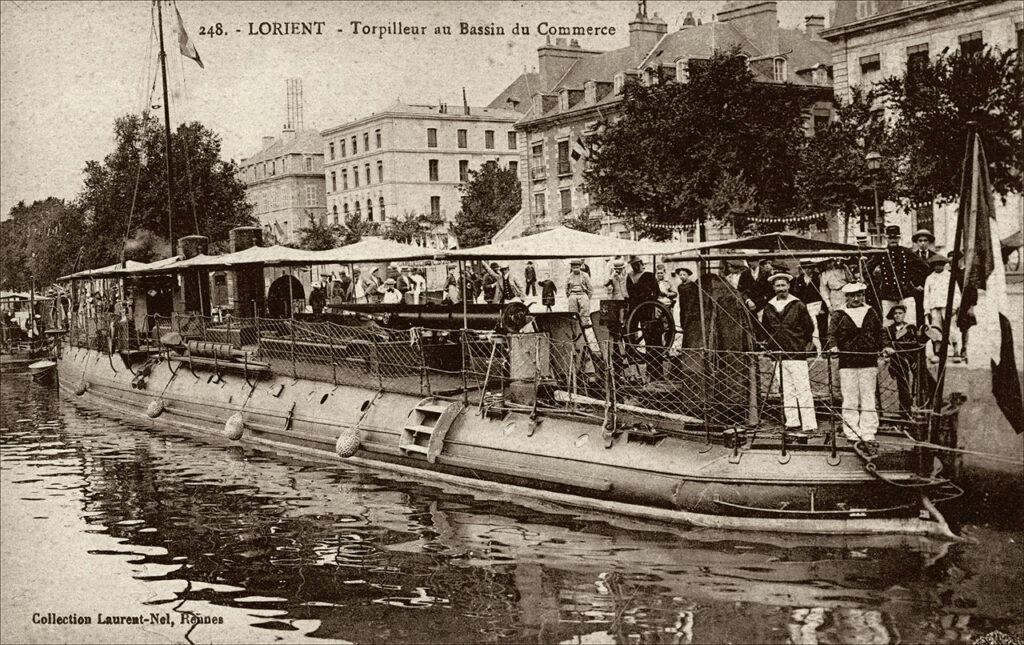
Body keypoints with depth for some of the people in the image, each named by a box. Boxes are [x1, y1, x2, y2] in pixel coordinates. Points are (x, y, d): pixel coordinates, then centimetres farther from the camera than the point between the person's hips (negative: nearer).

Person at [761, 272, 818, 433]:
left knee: (803, 390, -7)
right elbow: (765, 329, 22)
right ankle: (792, 422, 13)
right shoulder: (768, 308, 10)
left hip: (797, 354, -4)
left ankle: (810, 425, -8)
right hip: (778, 355, 4)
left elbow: (809, 327, 5)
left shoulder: (798, 305, -1)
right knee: (786, 391, 7)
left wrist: (803, 344, 8)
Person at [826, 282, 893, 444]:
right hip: (847, 363, -1)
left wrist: (885, 346, -3)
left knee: (868, 399, 1)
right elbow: (832, 335, 0)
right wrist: (832, 346, -20)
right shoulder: (839, 315, 9)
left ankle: (868, 433, 4)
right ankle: (851, 433, 3)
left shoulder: (871, 313, 15)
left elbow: (880, 333, 14)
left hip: (869, 363, 1)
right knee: (850, 400, -2)